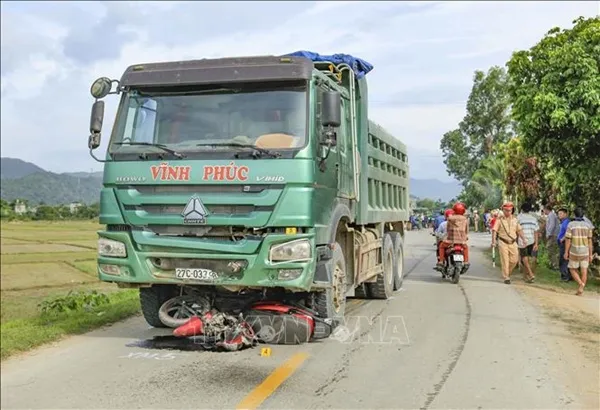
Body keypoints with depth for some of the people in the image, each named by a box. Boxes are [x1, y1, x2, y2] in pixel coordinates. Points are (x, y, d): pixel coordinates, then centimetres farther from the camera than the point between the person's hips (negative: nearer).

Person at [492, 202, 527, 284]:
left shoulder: (515, 220, 9)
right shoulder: (500, 220, -4)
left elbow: (519, 230, 11)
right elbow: (494, 231, -9)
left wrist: (524, 239, -2)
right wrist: (493, 241, -19)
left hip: (513, 243, 4)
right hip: (503, 243, -4)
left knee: (514, 260, 1)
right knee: (505, 261, -3)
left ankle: (507, 273, 25)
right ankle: (506, 278, 5)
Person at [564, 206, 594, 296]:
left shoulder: (571, 225, -10)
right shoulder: (587, 225, -2)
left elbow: (568, 240, -11)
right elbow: (590, 241, -1)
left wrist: (566, 252, -3)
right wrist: (591, 255, 5)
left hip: (574, 252, -2)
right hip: (585, 252, 2)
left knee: (573, 270, 12)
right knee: (584, 272, 8)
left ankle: (581, 284, -10)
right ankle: (581, 290, 5)